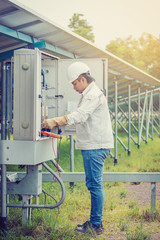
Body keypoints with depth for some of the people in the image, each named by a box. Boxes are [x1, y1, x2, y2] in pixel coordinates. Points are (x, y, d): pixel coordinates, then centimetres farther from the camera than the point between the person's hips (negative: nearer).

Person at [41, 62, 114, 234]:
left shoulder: (94, 94, -14)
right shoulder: (88, 95, 20)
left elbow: (78, 116, -24)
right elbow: (79, 118, 21)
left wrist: (54, 121, -21)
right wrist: (56, 124, 12)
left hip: (95, 147, -11)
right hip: (92, 146, 11)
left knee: (94, 184, -6)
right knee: (93, 184, 14)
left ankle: (96, 225, 1)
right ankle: (95, 221, 22)